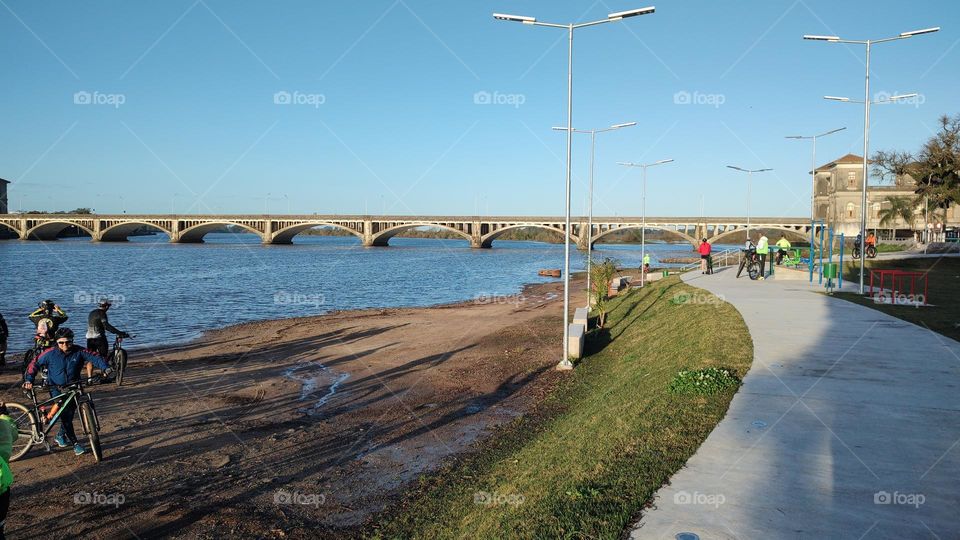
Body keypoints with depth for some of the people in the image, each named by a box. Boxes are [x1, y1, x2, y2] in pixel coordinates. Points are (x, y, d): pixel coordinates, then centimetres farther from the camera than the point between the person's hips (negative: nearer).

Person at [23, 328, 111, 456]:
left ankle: (61, 436, 35)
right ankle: (75, 443, -9)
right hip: (56, 389, -2)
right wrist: (29, 380, -14)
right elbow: (35, 364, -3)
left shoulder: (79, 351, -12)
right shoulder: (51, 353, -12)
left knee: (70, 413, 6)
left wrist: (105, 368, -33)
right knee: (65, 415, -15)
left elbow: (94, 357, -17)